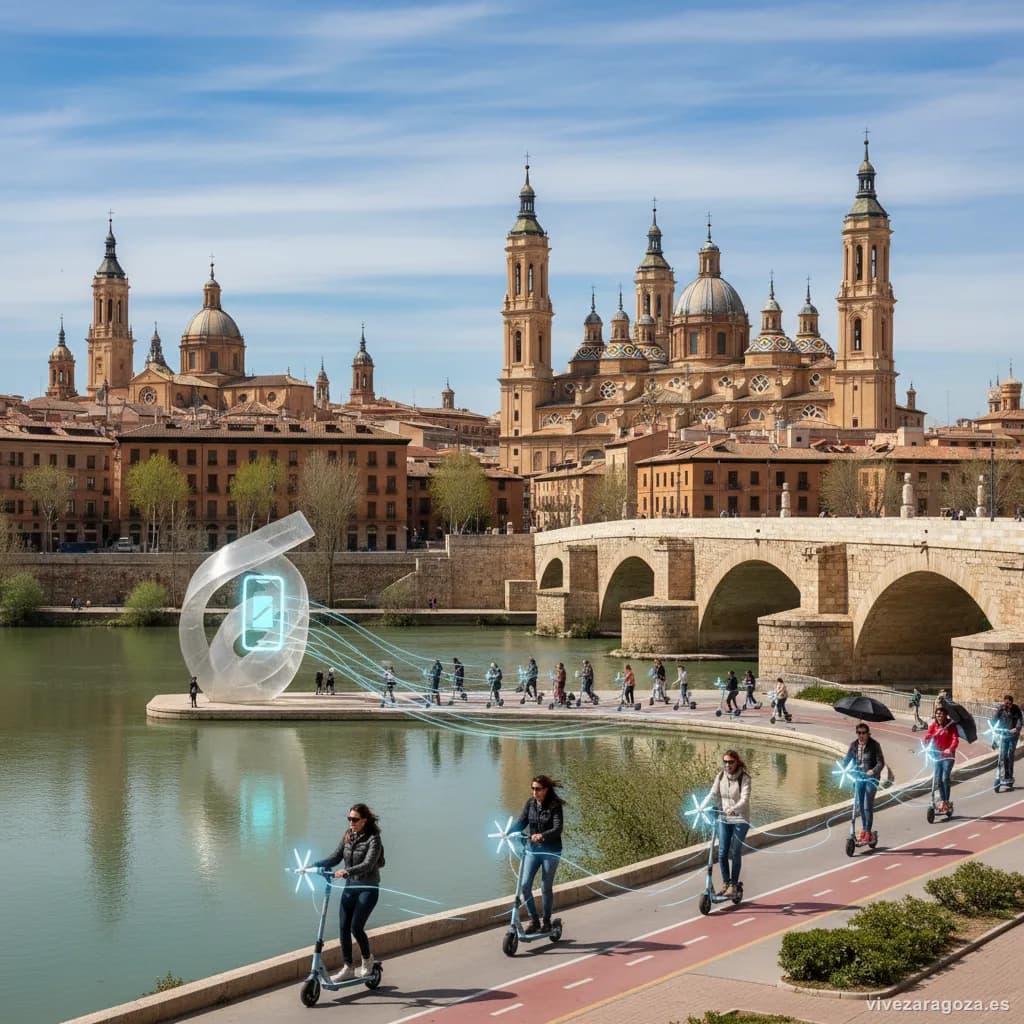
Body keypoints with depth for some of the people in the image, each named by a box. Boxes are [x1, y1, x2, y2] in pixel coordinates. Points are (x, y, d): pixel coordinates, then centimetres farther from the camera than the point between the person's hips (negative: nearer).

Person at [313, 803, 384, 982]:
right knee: (343, 928, 1)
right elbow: (336, 857, 7)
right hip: (350, 887, 6)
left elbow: (367, 864, -27)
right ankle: (347, 968, 11)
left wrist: (347, 871, -42)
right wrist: (313, 866, -5)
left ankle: (367, 960, 15)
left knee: (356, 927, -11)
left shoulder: (373, 839, -15)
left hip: (368, 889, -6)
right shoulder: (348, 835, 5)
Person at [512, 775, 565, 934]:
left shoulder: (555, 806, -12)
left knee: (546, 888, 4)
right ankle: (534, 921, 7)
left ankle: (546, 922, 22)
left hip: (550, 851, -4)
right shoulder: (530, 803, 2)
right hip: (532, 849, 4)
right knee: (525, 885, -6)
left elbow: (557, 829, -22)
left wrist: (542, 835, -40)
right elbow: (521, 823, 2)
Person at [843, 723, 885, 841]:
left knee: (868, 805, -7)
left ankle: (868, 831, 2)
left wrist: (873, 771, -34)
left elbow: (881, 762, -16)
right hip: (859, 777, 4)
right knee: (859, 804, 9)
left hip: (871, 777, -4)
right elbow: (847, 760, 9)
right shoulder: (854, 745, 2)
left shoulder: (874, 745, -11)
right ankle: (863, 828, 27)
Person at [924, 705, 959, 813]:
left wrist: (950, 749, -35)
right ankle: (942, 801, 21)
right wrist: (927, 746, -27)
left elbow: (955, 739, -18)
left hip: (948, 755, -4)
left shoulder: (951, 725, -7)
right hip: (937, 754, 4)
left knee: (945, 778, -12)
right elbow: (927, 736, -6)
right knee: (938, 779, 6)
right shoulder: (933, 725, 2)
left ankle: (946, 802, -5)